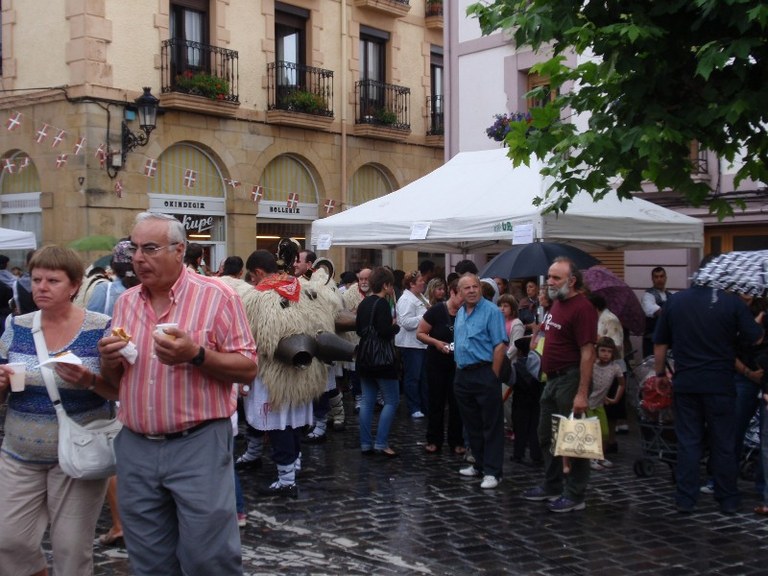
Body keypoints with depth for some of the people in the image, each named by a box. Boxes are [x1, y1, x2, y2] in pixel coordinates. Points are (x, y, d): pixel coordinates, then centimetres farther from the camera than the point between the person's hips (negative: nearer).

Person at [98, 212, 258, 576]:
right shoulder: (125, 302, 11)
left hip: (199, 446, -5)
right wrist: (109, 359, -5)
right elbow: (113, 381, 17)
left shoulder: (216, 296, -6)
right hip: (135, 448, 5)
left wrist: (196, 354, -22)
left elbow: (248, 368, -7)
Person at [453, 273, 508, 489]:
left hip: (484, 373, -8)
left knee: (491, 425, -3)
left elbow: (500, 345, -14)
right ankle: (479, 464, 25)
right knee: (472, 424, 14)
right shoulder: (460, 313, 14)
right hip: (463, 375, 8)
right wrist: (459, 370, 14)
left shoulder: (491, 311, -10)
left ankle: (492, 471, -1)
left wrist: (493, 375, -15)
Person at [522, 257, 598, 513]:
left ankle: (575, 496, 8)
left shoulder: (581, 307, -18)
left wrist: (582, 393, -24)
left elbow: (587, 352, -21)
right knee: (547, 436, 17)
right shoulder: (556, 303, 11)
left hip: (570, 379, -10)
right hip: (552, 378, 10)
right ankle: (552, 487, 31)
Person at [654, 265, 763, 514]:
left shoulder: (674, 301, 2)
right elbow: (756, 339, -6)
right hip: (720, 384, -2)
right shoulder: (732, 302, -8)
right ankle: (728, 500, 15)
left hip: (685, 383, 2)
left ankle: (685, 500, 9)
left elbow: (660, 345, 6)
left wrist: (660, 374, 18)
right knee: (724, 444, 8)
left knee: (688, 443, 9)